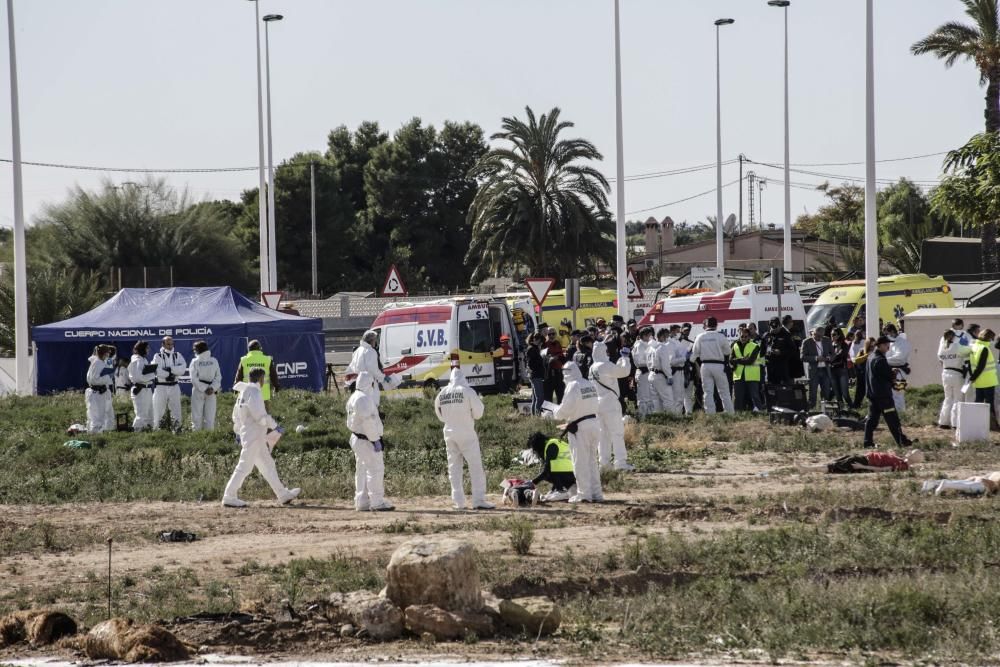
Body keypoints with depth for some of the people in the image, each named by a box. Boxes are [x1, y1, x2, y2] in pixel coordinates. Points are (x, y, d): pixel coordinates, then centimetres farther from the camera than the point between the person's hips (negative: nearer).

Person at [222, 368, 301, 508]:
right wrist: (274, 426, -12)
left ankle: (283, 495, 18)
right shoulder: (254, 392, -15)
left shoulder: (243, 392, 14)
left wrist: (239, 432, 26)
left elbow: (236, 415, 21)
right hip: (254, 437, -10)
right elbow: (260, 416, -21)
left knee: (268, 465, 13)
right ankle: (229, 497, -6)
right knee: (244, 467, -8)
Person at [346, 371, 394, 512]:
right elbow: (368, 421, -24)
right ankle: (377, 502, -8)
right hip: (366, 440, -10)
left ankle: (361, 501, 15)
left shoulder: (353, 398, 13)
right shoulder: (364, 399, -19)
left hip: (356, 438, 10)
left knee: (362, 470, 13)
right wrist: (375, 440, -20)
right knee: (375, 468, -7)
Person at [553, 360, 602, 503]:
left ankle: (584, 494, 1)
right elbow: (597, 406, 16)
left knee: (581, 462, 0)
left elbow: (565, 409, -16)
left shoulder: (573, 386, -14)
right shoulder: (589, 385, 9)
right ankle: (596, 493, 15)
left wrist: (555, 413, 3)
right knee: (592, 460, 15)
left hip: (580, 427, -7)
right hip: (594, 424, 7)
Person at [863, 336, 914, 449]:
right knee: (892, 419, -4)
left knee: (872, 418, 10)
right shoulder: (880, 360, -19)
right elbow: (890, 377, -15)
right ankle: (901, 441, -1)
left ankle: (868, 442, 9)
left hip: (872, 393, 9)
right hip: (883, 394, -9)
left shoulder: (870, 357, 11)